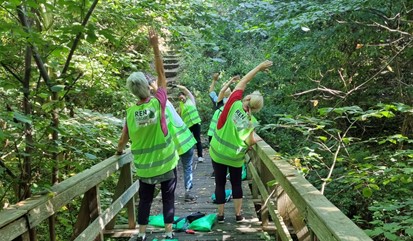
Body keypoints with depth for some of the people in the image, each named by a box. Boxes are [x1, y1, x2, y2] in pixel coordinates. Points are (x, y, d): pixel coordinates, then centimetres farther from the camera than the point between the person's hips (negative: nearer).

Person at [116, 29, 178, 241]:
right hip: (165, 163, -2)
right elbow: (161, 74, -9)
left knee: (145, 200, 16)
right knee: (168, 198, 12)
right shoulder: (158, 103, -15)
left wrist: (119, 151, 25)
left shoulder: (130, 112, -8)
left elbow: (124, 139, 3)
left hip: (144, 167, 2)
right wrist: (155, 46, -8)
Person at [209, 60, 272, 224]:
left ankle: (220, 215, 18)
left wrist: (259, 67, 2)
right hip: (235, 157, 0)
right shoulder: (251, 121, -9)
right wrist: (256, 140, 16)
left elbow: (243, 81, -4)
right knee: (236, 184, 17)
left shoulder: (234, 103, -13)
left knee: (220, 183, 11)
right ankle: (238, 214, 20)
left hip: (218, 152, 0)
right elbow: (250, 142, -7)